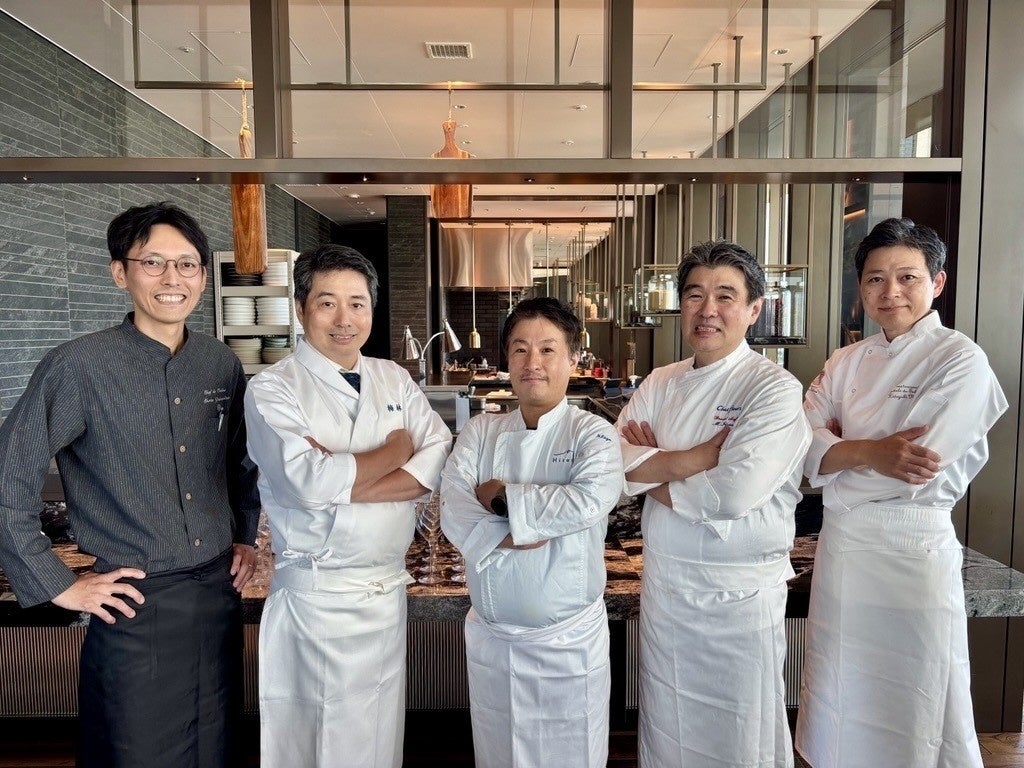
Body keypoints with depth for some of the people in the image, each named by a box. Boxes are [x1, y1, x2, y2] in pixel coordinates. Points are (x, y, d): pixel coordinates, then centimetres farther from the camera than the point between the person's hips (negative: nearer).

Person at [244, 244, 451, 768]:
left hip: (388, 588, 5)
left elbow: (440, 460, -6)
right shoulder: (272, 390, -8)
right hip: (317, 599, -4)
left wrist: (341, 483, -18)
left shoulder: (394, 380, 6)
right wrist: (396, 449, -10)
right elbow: (310, 482, -23)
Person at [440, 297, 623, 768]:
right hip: (491, 637, 3)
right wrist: (516, 534, -23)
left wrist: (500, 497, -18)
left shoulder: (591, 434, -8)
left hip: (569, 640, -3)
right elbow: (454, 513, -9)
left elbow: (588, 502, -27)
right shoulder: (480, 432, 2)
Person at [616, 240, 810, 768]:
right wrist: (698, 458, -18)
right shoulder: (660, 384, 5)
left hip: (740, 592, -5)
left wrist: (654, 472, -10)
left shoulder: (775, 388, -12)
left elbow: (737, 491, -24)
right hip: (663, 583, 5)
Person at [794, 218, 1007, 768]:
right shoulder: (848, 362, 7)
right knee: (842, 712, 19)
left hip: (910, 551, -5)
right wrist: (869, 452, -18)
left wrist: (837, 449, -9)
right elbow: (805, 447, -3)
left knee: (911, 722, 9)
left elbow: (915, 469, -20)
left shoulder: (961, 361, -10)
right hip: (840, 543, 6)